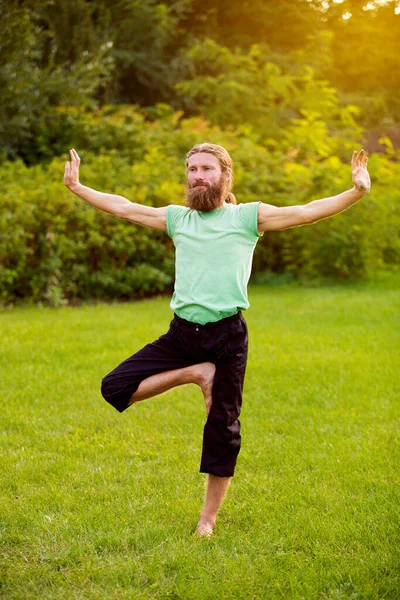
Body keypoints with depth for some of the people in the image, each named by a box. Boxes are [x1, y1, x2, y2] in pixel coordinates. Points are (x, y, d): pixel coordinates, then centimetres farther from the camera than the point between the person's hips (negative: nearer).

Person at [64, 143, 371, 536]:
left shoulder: (248, 217, 3)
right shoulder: (177, 218, 14)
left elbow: (310, 211, -6)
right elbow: (122, 207, 22)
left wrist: (356, 192, -18)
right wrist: (76, 186, 23)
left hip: (227, 336, -3)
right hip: (181, 333, 4)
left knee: (223, 430, 3)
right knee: (115, 389, -8)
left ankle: (208, 518, 20)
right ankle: (195, 373, 4)